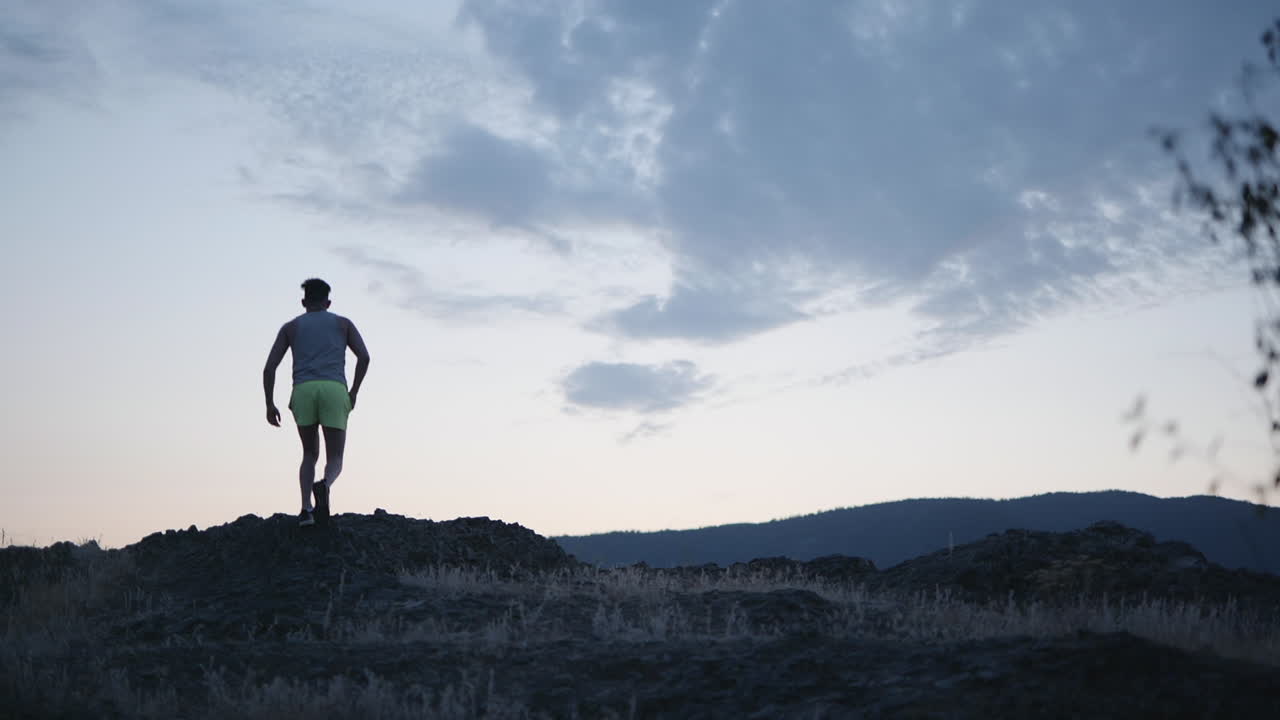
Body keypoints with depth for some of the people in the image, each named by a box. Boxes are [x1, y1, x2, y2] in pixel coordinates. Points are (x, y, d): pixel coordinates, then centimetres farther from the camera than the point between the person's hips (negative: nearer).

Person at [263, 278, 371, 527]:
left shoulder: (290, 327, 23)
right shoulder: (343, 323, 22)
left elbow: (269, 367, 13)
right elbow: (364, 356, 6)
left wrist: (270, 404, 17)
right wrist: (354, 391, 15)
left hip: (303, 392, 1)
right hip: (334, 390, -1)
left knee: (310, 455, 19)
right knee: (335, 460, 4)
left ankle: (306, 507, -4)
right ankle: (323, 486, -32)